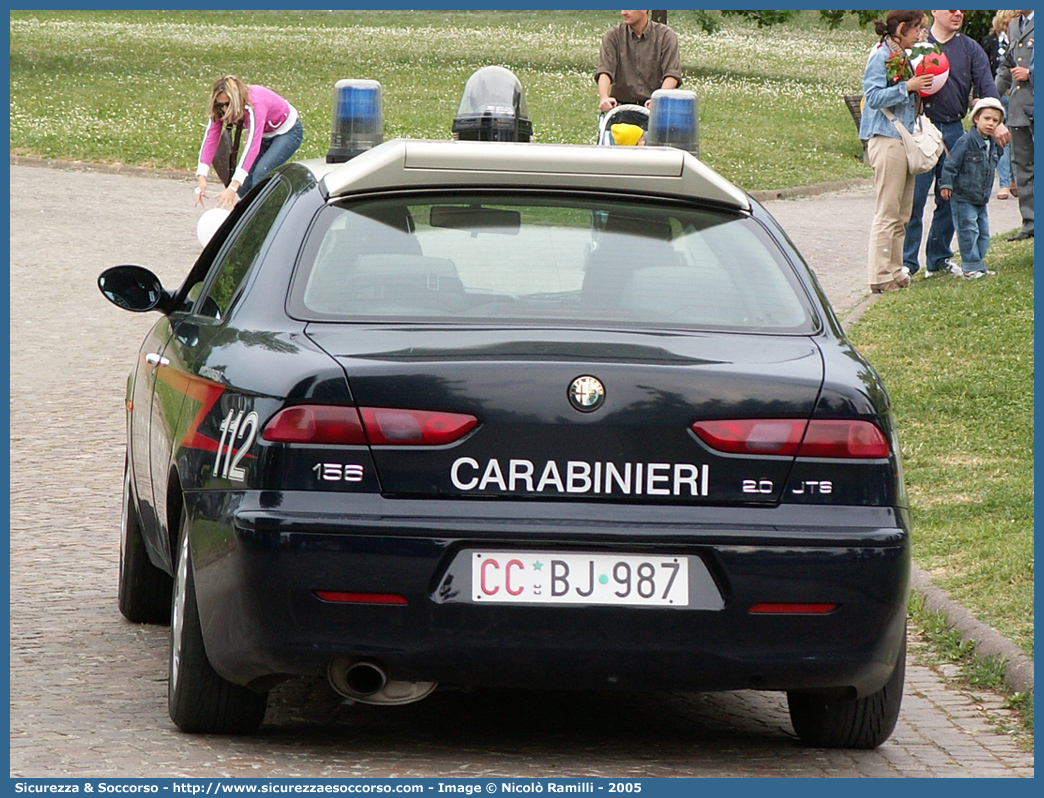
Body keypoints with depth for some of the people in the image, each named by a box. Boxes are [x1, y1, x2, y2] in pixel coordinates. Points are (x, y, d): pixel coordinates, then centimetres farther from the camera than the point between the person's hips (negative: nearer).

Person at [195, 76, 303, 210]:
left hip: (287, 132, -7)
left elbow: (252, 145, -47)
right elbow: (210, 140, -24)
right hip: (266, 135, 7)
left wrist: (233, 186, -54)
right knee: (243, 188, -5)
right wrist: (202, 177, -38)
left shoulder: (255, 104, -39)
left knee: (261, 172, -30)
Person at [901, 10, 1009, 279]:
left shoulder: (970, 48, 9)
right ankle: (906, 261, 0)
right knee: (913, 199, -6)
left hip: (954, 130, 4)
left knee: (950, 200, 8)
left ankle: (939, 259, 20)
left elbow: (986, 85, 1)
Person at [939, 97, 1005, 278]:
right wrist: (946, 184, -17)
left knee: (983, 234, 9)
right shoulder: (966, 142, -15)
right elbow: (951, 164, -15)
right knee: (968, 233, -5)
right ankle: (971, 267, 1)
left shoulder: (993, 145, 7)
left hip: (981, 200, 7)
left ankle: (979, 265, 18)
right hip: (963, 198, -7)